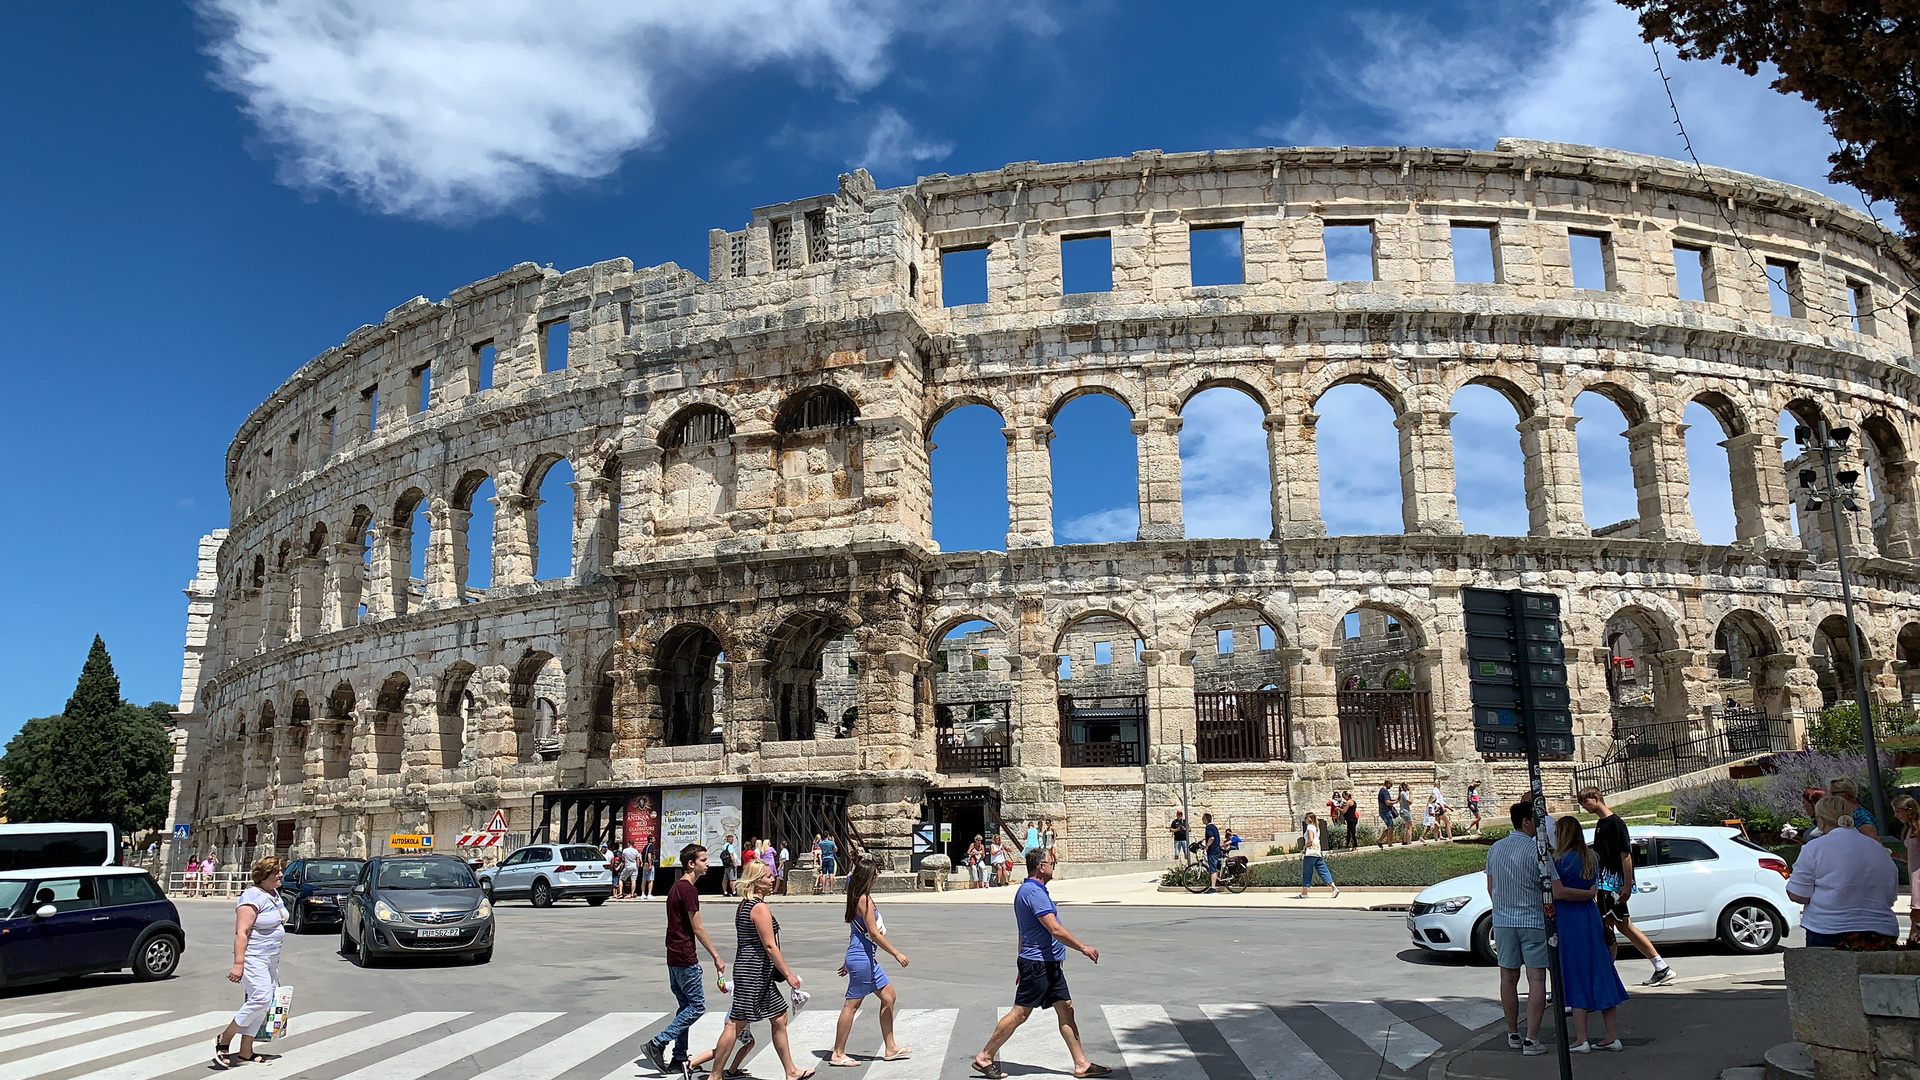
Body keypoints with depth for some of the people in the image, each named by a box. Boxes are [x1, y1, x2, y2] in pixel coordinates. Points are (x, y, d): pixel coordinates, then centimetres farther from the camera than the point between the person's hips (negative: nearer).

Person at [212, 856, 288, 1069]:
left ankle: (245, 1052, 12)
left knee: (262, 1002, 7)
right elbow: (241, 932, -21)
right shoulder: (253, 897, -16)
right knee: (261, 998, -19)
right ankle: (223, 1040, -4)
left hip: (270, 958, 9)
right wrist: (238, 964, -26)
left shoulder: (274, 895, 13)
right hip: (253, 958, -9)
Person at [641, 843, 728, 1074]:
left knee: (686, 1007, 14)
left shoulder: (676, 887, 15)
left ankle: (679, 1059, 16)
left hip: (674, 957, 10)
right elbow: (697, 929, -16)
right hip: (685, 959, -10)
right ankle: (658, 1043, -5)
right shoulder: (688, 889, -15)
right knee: (697, 1006, -3)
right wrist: (716, 957, -12)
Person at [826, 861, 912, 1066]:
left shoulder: (857, 897, 11)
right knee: (852, 1004, -3)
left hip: (867, 958, 10)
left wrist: (850, 961, 24)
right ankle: (838, 1054, 5)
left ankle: (890, 1048, 20)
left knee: (888, 996, 13)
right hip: (861, 958, -10)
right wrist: (897, 954, -13)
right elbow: (874, 934, -19)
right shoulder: (864, 900, -18)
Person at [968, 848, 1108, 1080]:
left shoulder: (1029, 891, 16)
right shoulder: (1033, 892, -18)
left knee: (1065, 1009, 8)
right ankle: (984, 1058, 5)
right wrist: (1083, 948, -13)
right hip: (1038, 964, -10)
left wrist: (1024, 968, 26)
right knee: (1019, 1013, -4)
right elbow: (1056, 930, -22)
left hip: (1049, 965, 10)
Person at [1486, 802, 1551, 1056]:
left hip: (1503, 921, 5)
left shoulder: (1494, 849, 6)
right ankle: (1531, 1039, -5)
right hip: (1533, 921, -5)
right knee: (1536, 980, -2)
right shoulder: (1536, 849, -12)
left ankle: (1513, 1034, 21)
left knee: (1508, 978, 12)